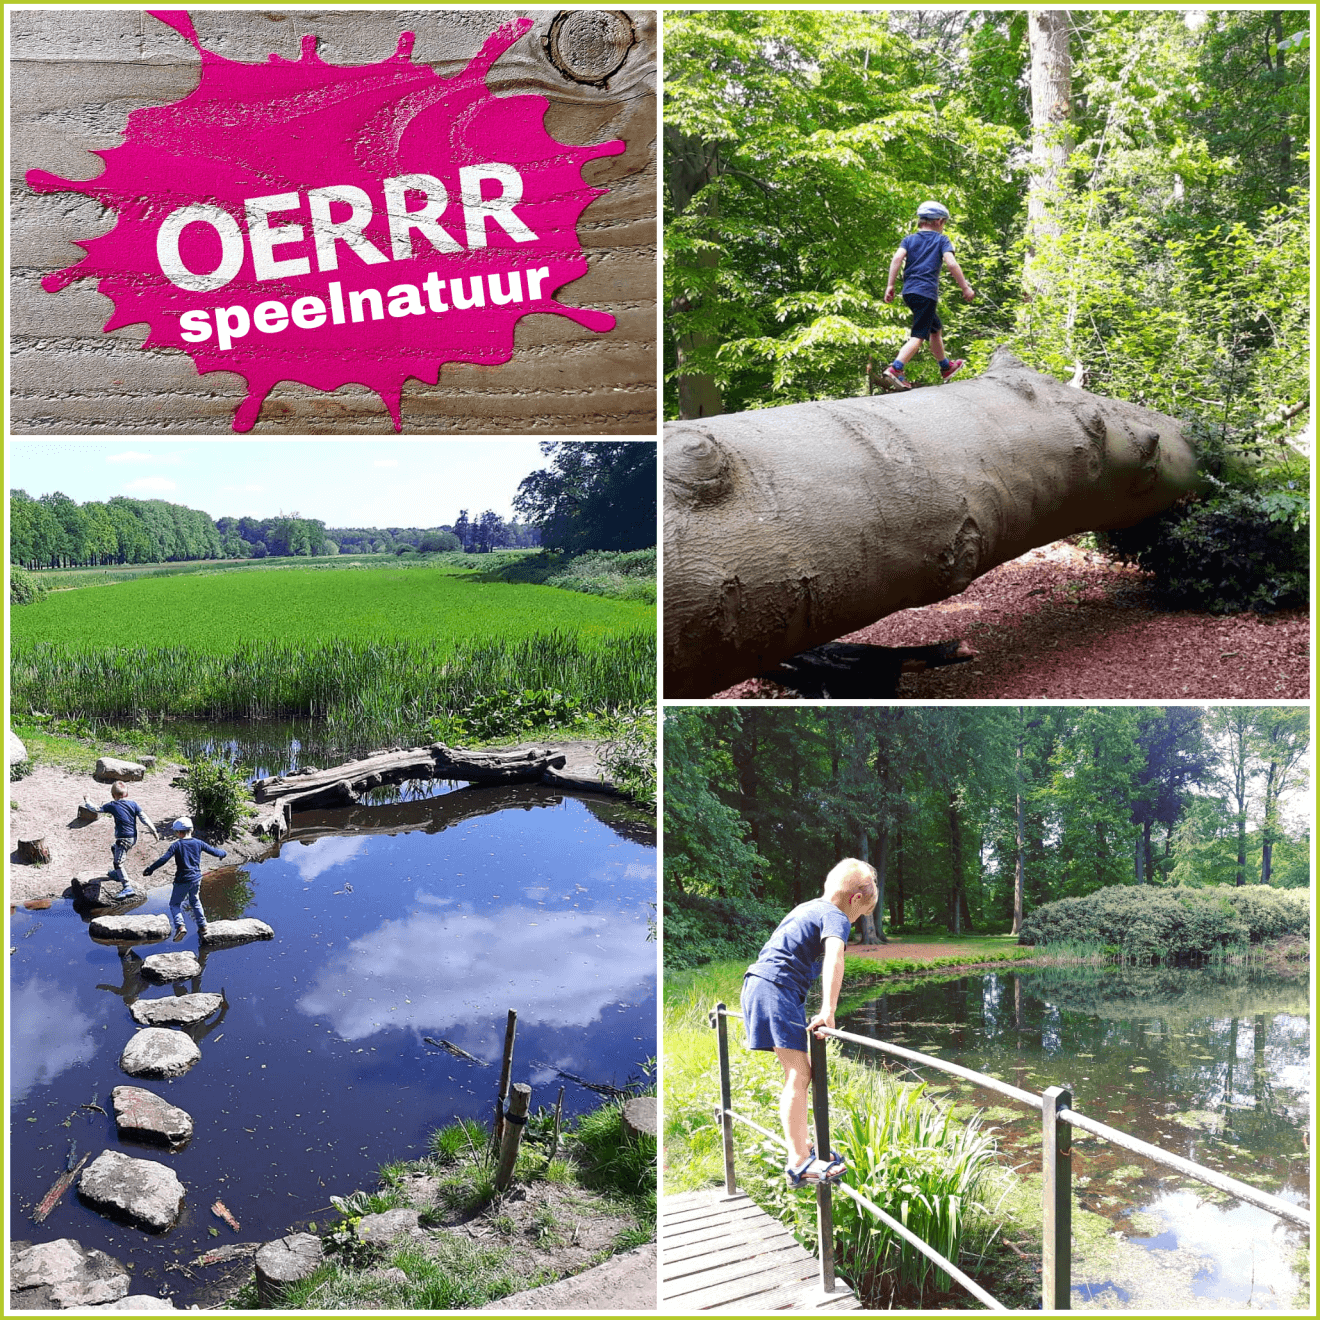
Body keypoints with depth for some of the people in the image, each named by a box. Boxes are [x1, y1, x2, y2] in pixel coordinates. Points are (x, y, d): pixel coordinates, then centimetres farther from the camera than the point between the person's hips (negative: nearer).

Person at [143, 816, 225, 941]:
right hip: (196, 879, 5)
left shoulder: (177, 845, -11)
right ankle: (203, 927, 22)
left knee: (175, 904, 8)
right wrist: (224, 853, 28)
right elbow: (214, 852, 8)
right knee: (195, 902, 23)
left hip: (182, 880, -5)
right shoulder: (198, 843, 0)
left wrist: (150, 869, -11)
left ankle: (180, 925, -12)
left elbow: (163, 859, -17)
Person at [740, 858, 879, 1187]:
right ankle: (799, 1163, -18)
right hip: (778, 988, -10)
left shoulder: (807, 908, 26)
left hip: (758, 983, 10)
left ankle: (801, 1145, 22)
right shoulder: (836, 917, -4)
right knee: (798, 1074, -13)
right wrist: (828, 1009, -31)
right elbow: (834, 955, -24)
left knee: (801, 1072, 16)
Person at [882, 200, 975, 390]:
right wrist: (965, 288, -4)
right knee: (918, 336, -11)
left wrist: (890, 285, -4)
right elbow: (951, 263, -8)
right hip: (926, 291, -7)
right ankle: (895, 369, -31)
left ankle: (946, 367, 38)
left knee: (935, 328, 24)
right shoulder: (941, 240, 6)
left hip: (909, 291, 7)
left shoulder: (909, 239, 16)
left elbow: (897, 258, -1)